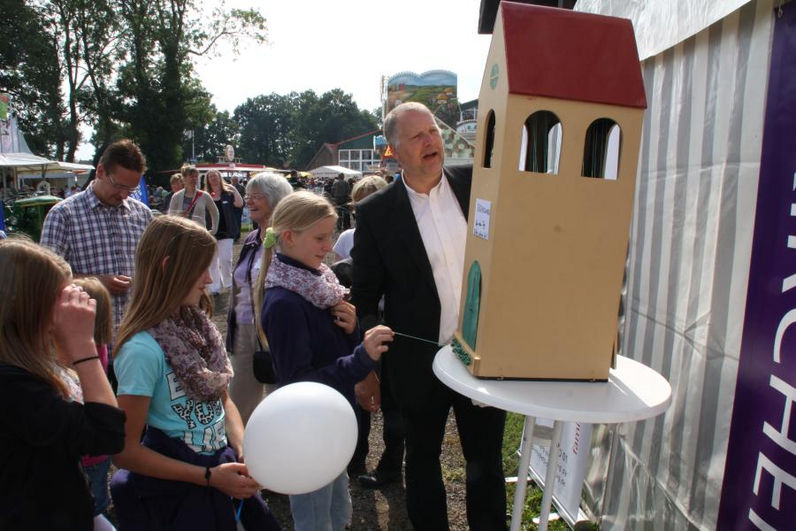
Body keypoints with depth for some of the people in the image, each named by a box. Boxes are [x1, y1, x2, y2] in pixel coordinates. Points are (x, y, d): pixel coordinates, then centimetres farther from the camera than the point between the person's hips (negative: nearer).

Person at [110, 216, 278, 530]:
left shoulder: (198, 324, -4)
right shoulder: (143, 349, -24)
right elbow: (125, 451, -19)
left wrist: (246, 454, -9)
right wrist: (209, 476, -19)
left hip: (222, 468, 6)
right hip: (174, 495, -6)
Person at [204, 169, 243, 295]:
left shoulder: (228, 193, 2)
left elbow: (240, 205, -11)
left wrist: (234, 190, -15)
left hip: (226, 232, -2)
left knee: (225, 259, -7)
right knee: (212, 261, 7)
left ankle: (228, 283, 16)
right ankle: (215, 288, 15)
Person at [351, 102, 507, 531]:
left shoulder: (476, 183, -2)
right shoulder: (376, 212, -8)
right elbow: (364, 298, -4)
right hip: (421, 363, -1)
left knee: (486, 459, 19)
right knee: (423, 460, 20)